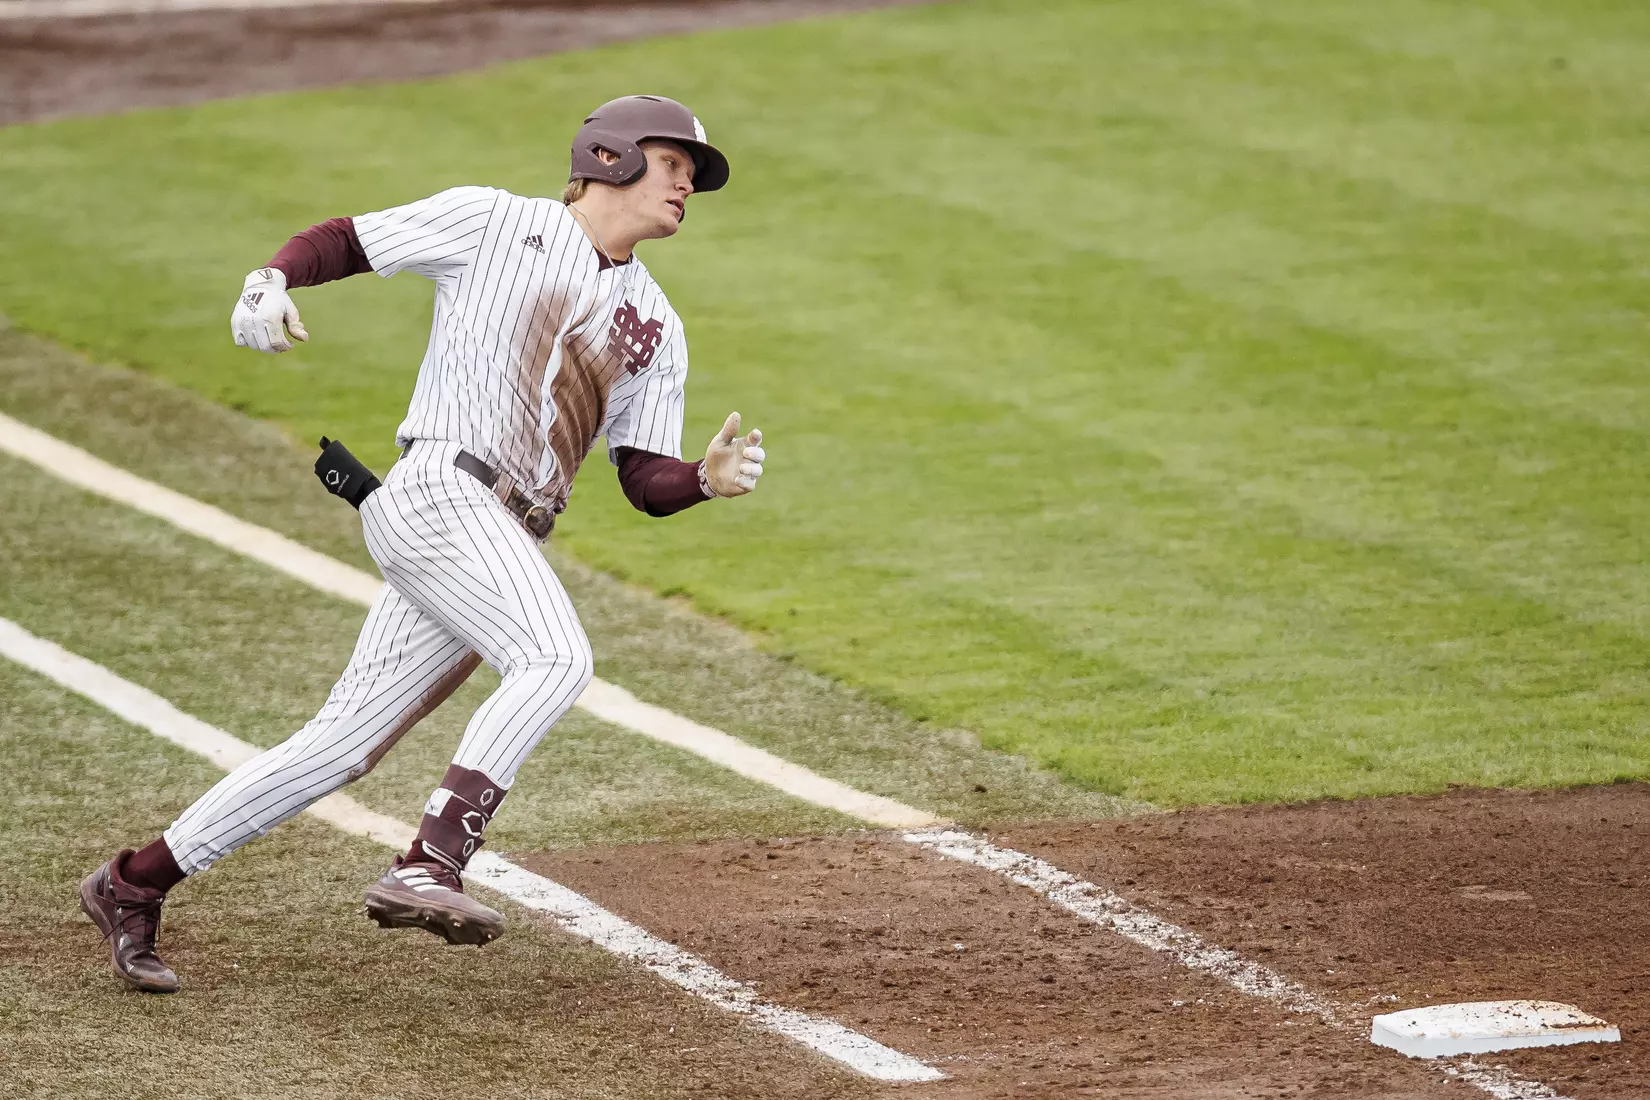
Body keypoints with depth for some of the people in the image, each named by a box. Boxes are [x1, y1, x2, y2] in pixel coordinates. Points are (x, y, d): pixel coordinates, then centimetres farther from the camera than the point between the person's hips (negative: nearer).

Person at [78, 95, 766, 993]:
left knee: (345, 744, 4)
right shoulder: (494, 221, 7)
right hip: (439, 490, -6)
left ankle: (134, 884, 13)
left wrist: (708, 478, -5)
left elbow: (646, 481, 17)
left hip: (503, 543, 6)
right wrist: (271, 279, -11)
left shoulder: (655, 327, 22)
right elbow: (346, 241, 10)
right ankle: (429, 867, -38)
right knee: (556, 657, -30)